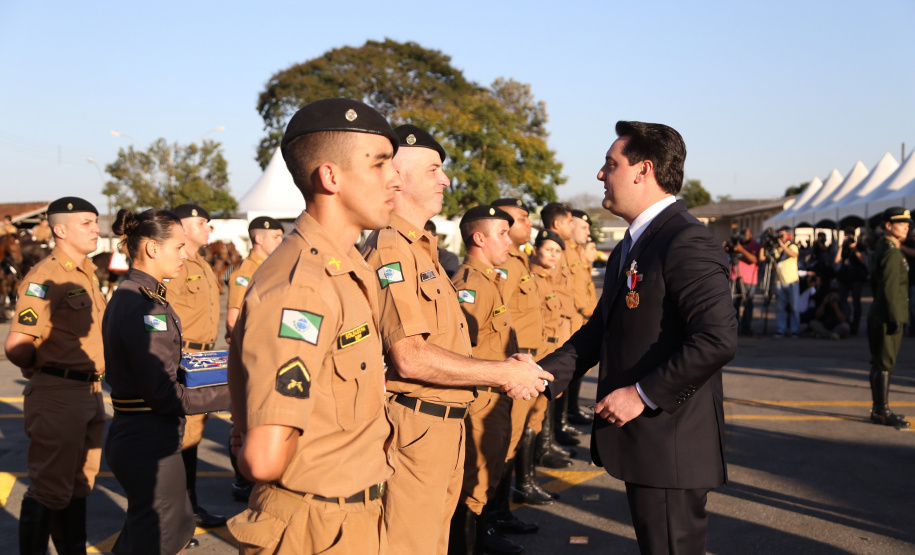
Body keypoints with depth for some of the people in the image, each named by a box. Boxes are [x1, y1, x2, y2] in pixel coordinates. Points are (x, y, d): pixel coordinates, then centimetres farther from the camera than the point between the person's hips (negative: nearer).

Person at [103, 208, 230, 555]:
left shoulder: (127, 295, 10)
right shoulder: (145, 308, -21)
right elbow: (165, 396, -23)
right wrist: (231, 396, -16)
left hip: (130, 434, 10)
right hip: (149, 444, -10)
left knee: (180, 526, 22)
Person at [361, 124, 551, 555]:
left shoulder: (421, 249, 17)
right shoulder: (391, 249, -16)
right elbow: (409, 357, -24)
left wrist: (504, 370, 7)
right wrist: (503, 373, -18)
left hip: (443, 428, 10)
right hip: (414, 430, -10)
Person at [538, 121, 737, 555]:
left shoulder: (687, 242, -18)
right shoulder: (631, 246, 16)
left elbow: (718, 338, -28)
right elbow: (602, 328, 19)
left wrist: (642, 394, -22)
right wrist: (543, 374, 6)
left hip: (671, 447, -10)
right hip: (639, 442, 10)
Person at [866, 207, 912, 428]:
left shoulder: (881, 249, 15)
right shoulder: (892, 252, -16)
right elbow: (890, 288, -21)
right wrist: (895, 319, -21)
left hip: (878, 316, 10)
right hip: (887, 317, -10)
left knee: (879, 363, 14)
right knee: (885, 364, -5)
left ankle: (879, 409, 21)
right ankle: (882, 412, 0)